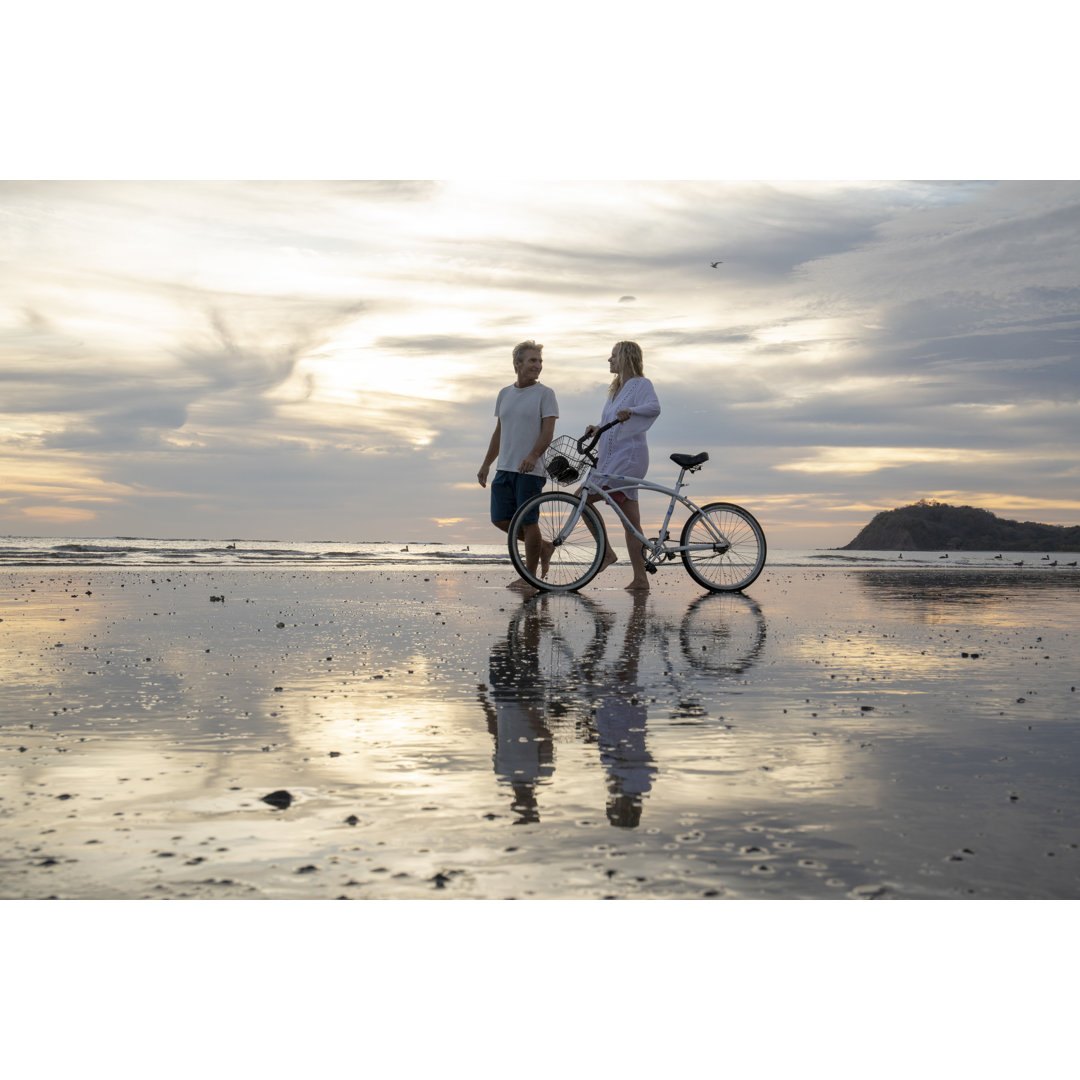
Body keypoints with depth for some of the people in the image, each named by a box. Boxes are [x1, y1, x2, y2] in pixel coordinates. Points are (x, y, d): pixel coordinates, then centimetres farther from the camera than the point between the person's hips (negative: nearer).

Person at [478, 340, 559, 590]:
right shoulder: (505, 394, 15)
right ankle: (542, 546, 24)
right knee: (500, 520, 5)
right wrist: (486, 464, 18)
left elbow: (548, 431, -12)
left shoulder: (545, 393, -3)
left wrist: (532, 456, -28)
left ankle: (529, 575, 9)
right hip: (504, 468, 6)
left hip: (531, 470, -6)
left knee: (528, 522, -3)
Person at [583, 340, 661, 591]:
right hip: (611, 459, 9)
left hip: (628, 458, -9)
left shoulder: (641, 384, -5)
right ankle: (640, 578, 8)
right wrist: (595, 428, 2)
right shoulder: (616, 389, 21)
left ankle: (606, 551, -7)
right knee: (631, 522, 7)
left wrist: (631, 411, -43)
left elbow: (654, 407, -25)